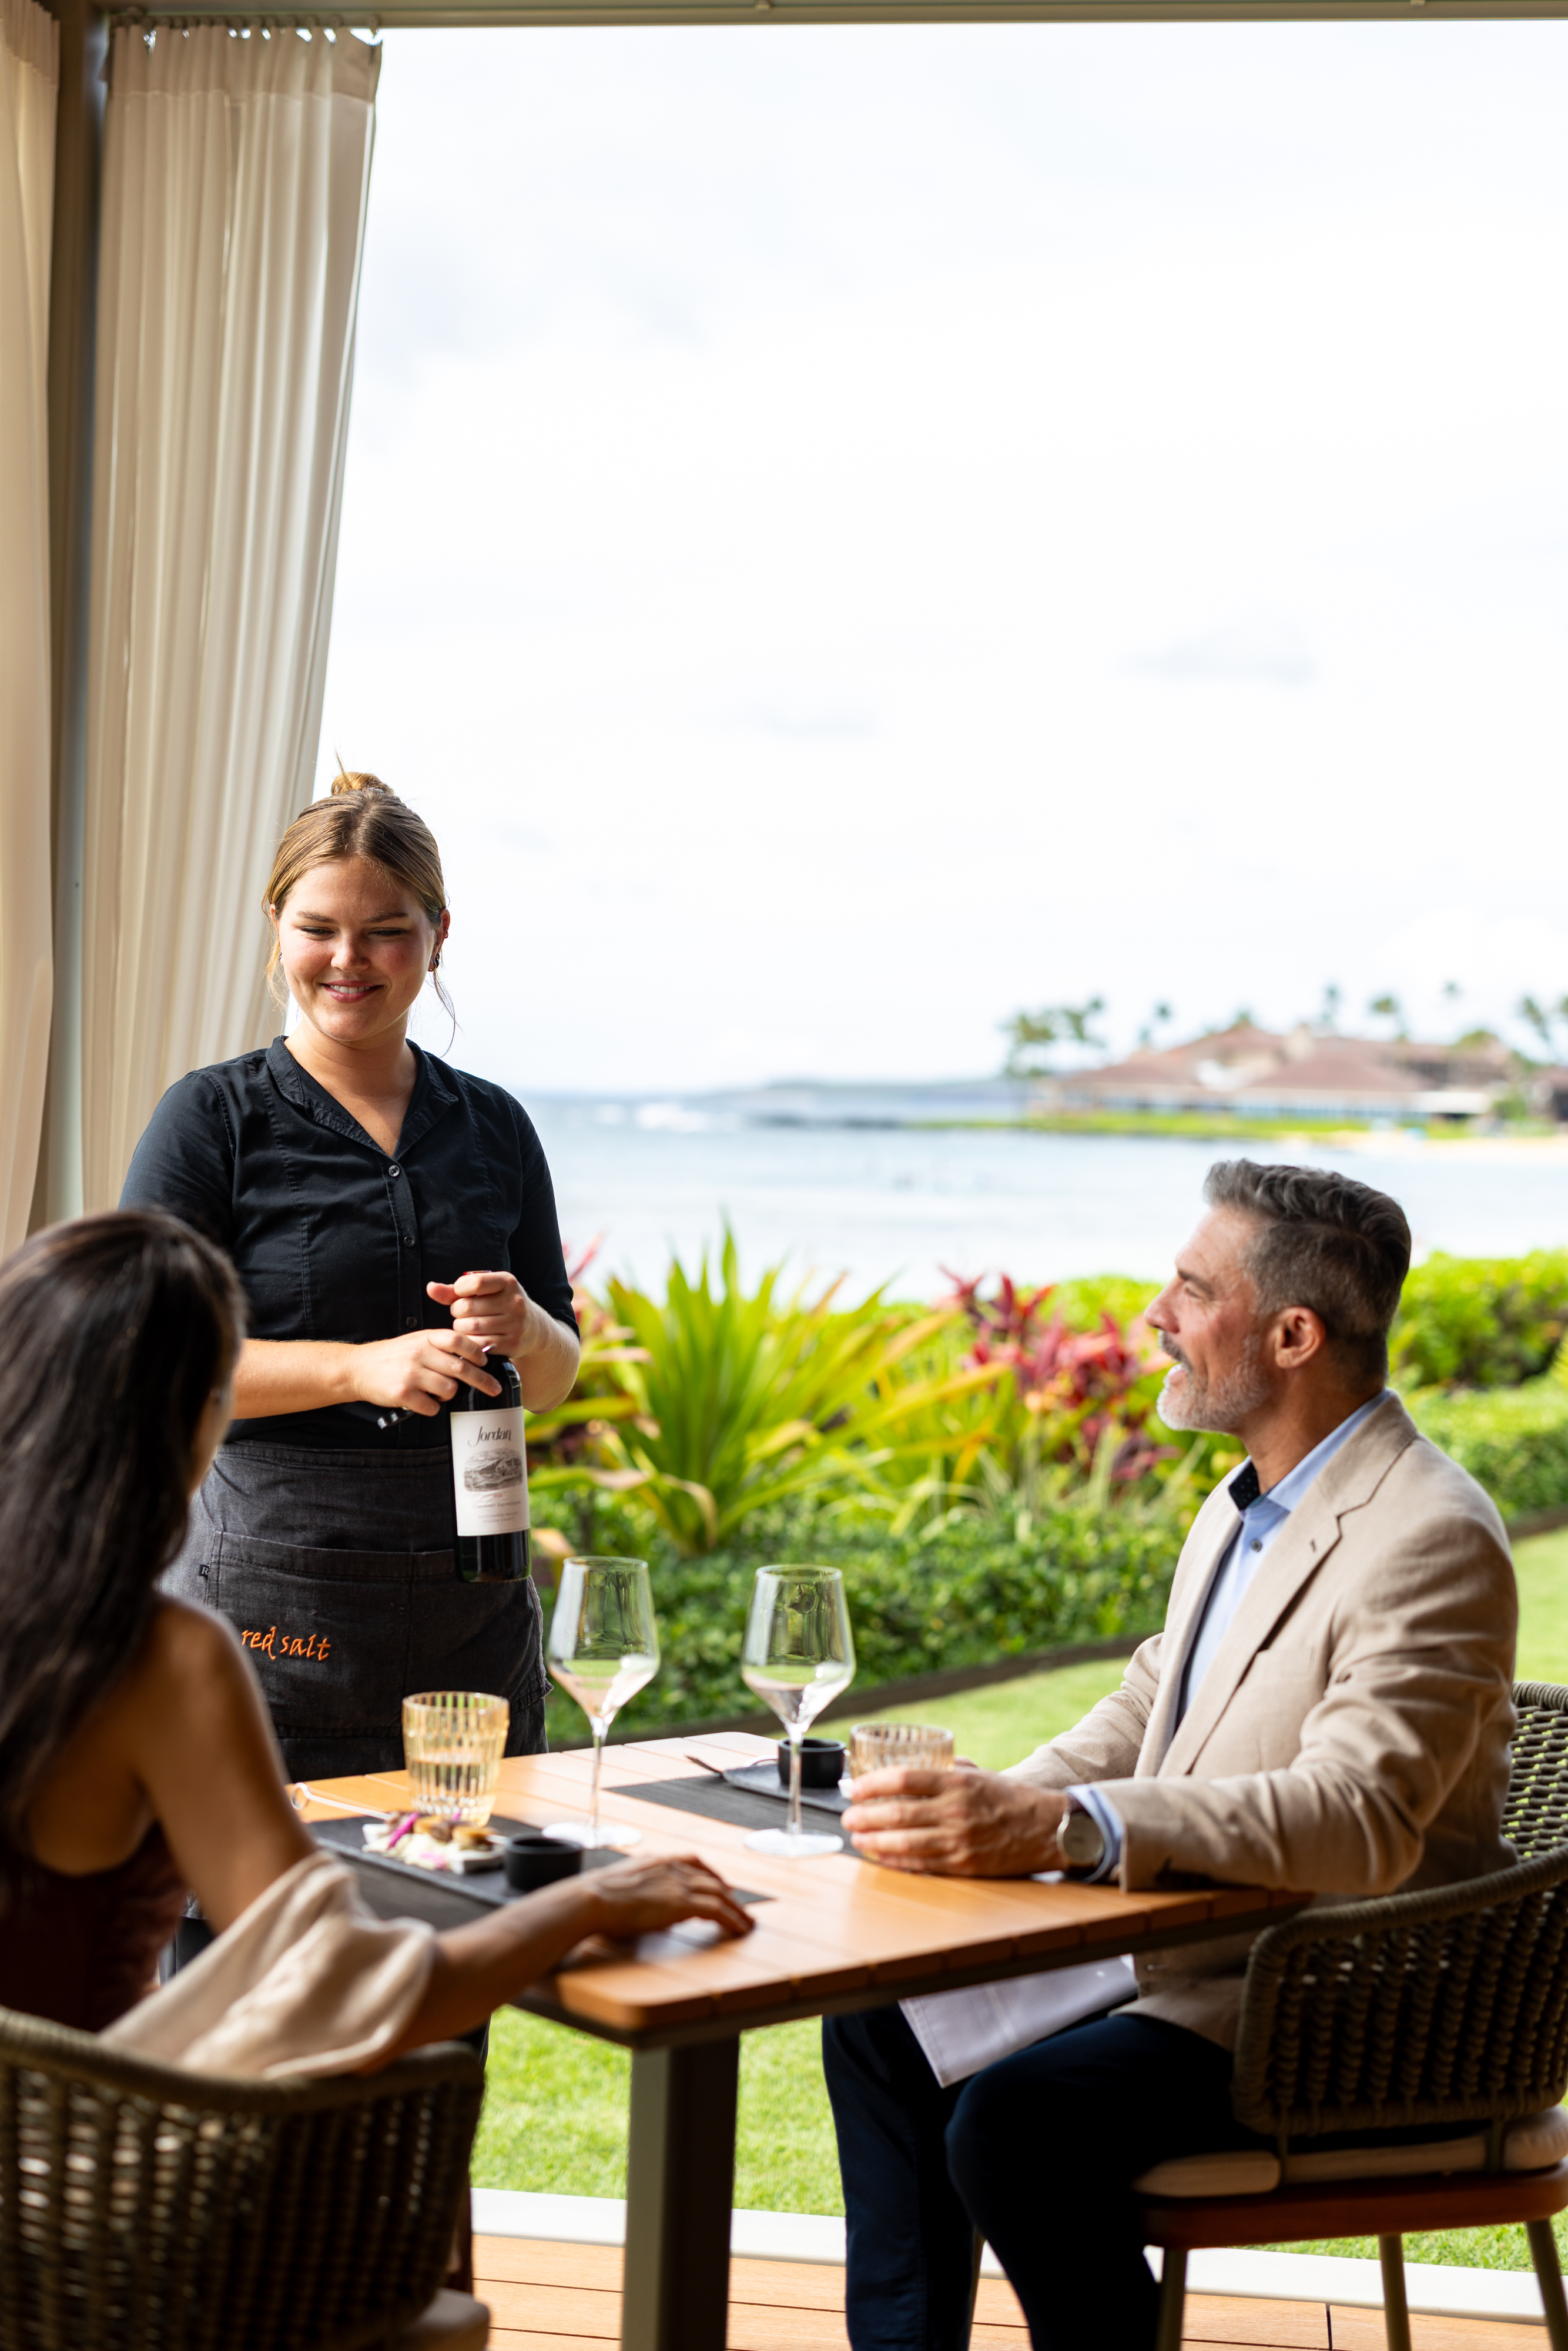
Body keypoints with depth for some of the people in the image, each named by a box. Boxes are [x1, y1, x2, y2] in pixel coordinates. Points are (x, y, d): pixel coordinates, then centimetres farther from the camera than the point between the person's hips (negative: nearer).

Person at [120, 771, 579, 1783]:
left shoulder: (495, 1127, 11)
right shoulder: (215, 1119, -1)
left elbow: (559, 1376, 15)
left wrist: (523, 1331, -8)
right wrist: (360, 1366, -18)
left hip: (474, 1599, 4)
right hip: (277, 1577, -4)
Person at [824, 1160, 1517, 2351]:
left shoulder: (1431, 1538, -22)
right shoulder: (1245, 1505, 10)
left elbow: (1362, 1818, -33)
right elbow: (1143, 1711, 16)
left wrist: (1061, 1824, -42)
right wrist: (987, 1813, -4)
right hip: (1198, 1952, 10)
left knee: (1014, 2119, -26)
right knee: (884, 2019, 7)